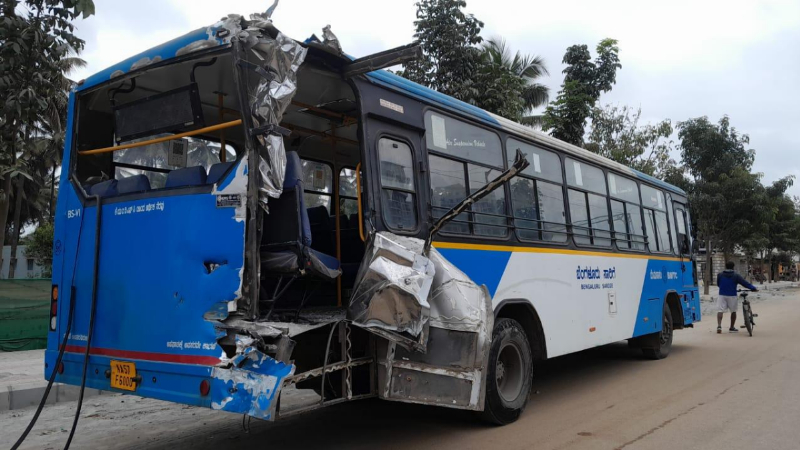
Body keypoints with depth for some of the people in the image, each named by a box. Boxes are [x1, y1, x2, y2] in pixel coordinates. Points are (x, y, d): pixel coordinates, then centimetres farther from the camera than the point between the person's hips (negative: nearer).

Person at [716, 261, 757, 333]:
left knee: (720, 310, -2)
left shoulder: (720, 275, 4)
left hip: (722, 295, 1)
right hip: (732, 296, -1)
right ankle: (732, 328, 21)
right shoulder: (736, 276, -3)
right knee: (733, 311, 15)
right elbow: (745, 283, -5)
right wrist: (753, 288, 2)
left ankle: (719, 326, -21)